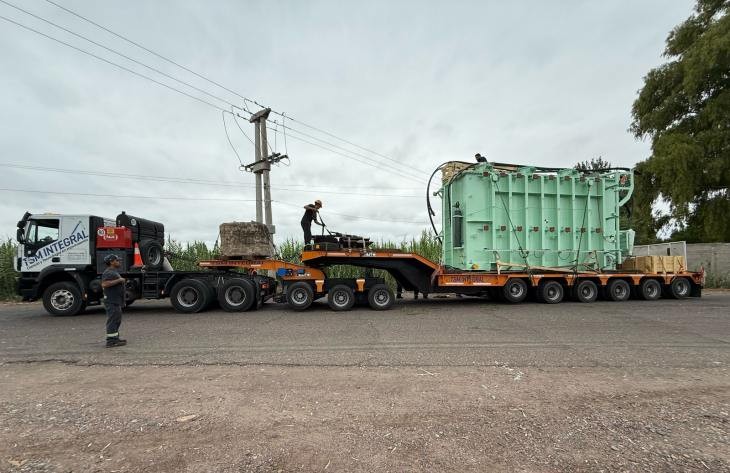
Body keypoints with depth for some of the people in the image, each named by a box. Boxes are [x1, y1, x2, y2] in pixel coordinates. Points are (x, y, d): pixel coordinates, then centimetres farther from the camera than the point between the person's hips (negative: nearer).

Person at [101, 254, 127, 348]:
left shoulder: (114, 271, 20)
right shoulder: (108, 272, -15)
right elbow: (104, 284, -29)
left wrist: (122, 281, 20)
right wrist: (118, 280, -26)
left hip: (116, 301, 11)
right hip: (111, 301, -11)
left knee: (117, 320, 16)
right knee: (113, 320, -8)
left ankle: (115, 338, 25)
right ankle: (111, 341, -6)